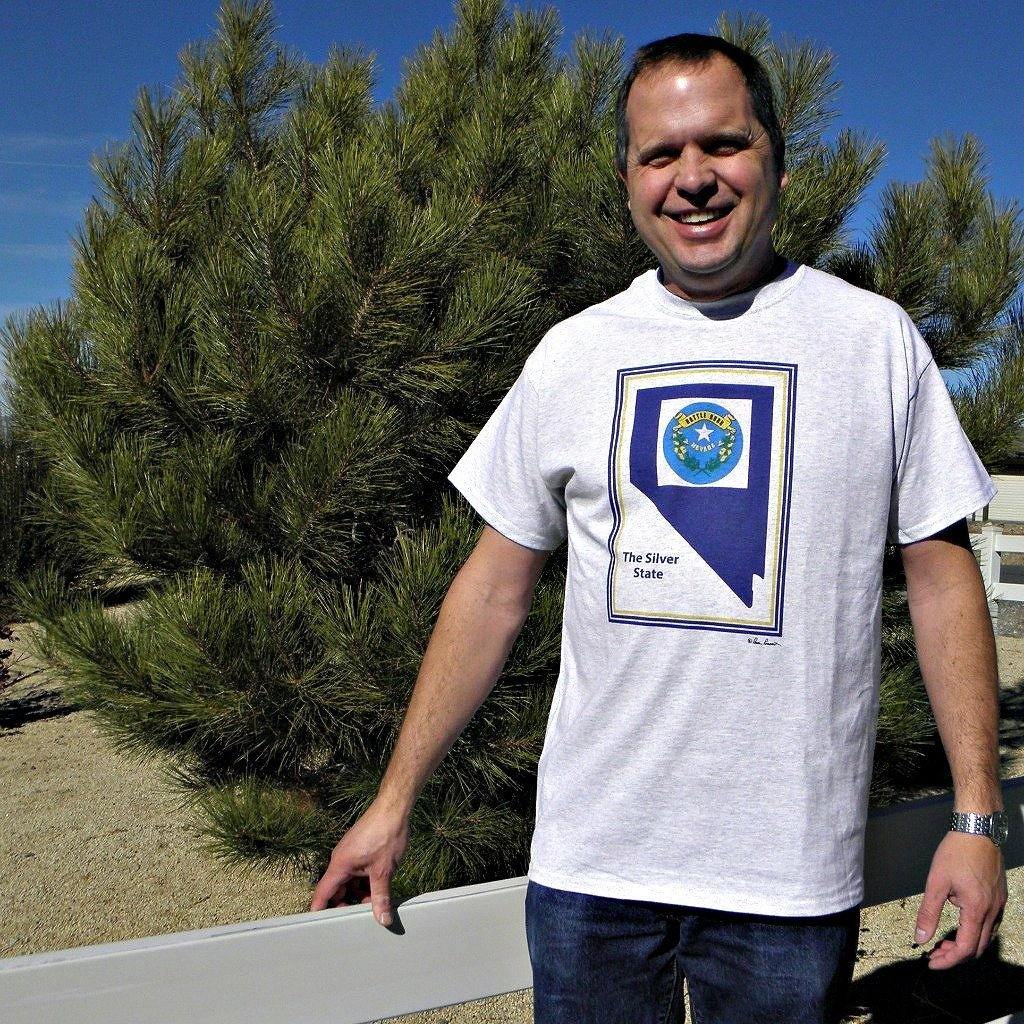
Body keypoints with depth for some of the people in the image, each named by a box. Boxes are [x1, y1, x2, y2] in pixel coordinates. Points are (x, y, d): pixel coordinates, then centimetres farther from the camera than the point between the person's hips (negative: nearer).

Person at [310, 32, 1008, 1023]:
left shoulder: (877, 339, 0)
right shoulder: (571, 354, 2)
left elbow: (942, 576, 2)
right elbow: (494, 587, 4)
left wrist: (977, 816, -4)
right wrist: (394, 800, 4)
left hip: (794, 870, -1)